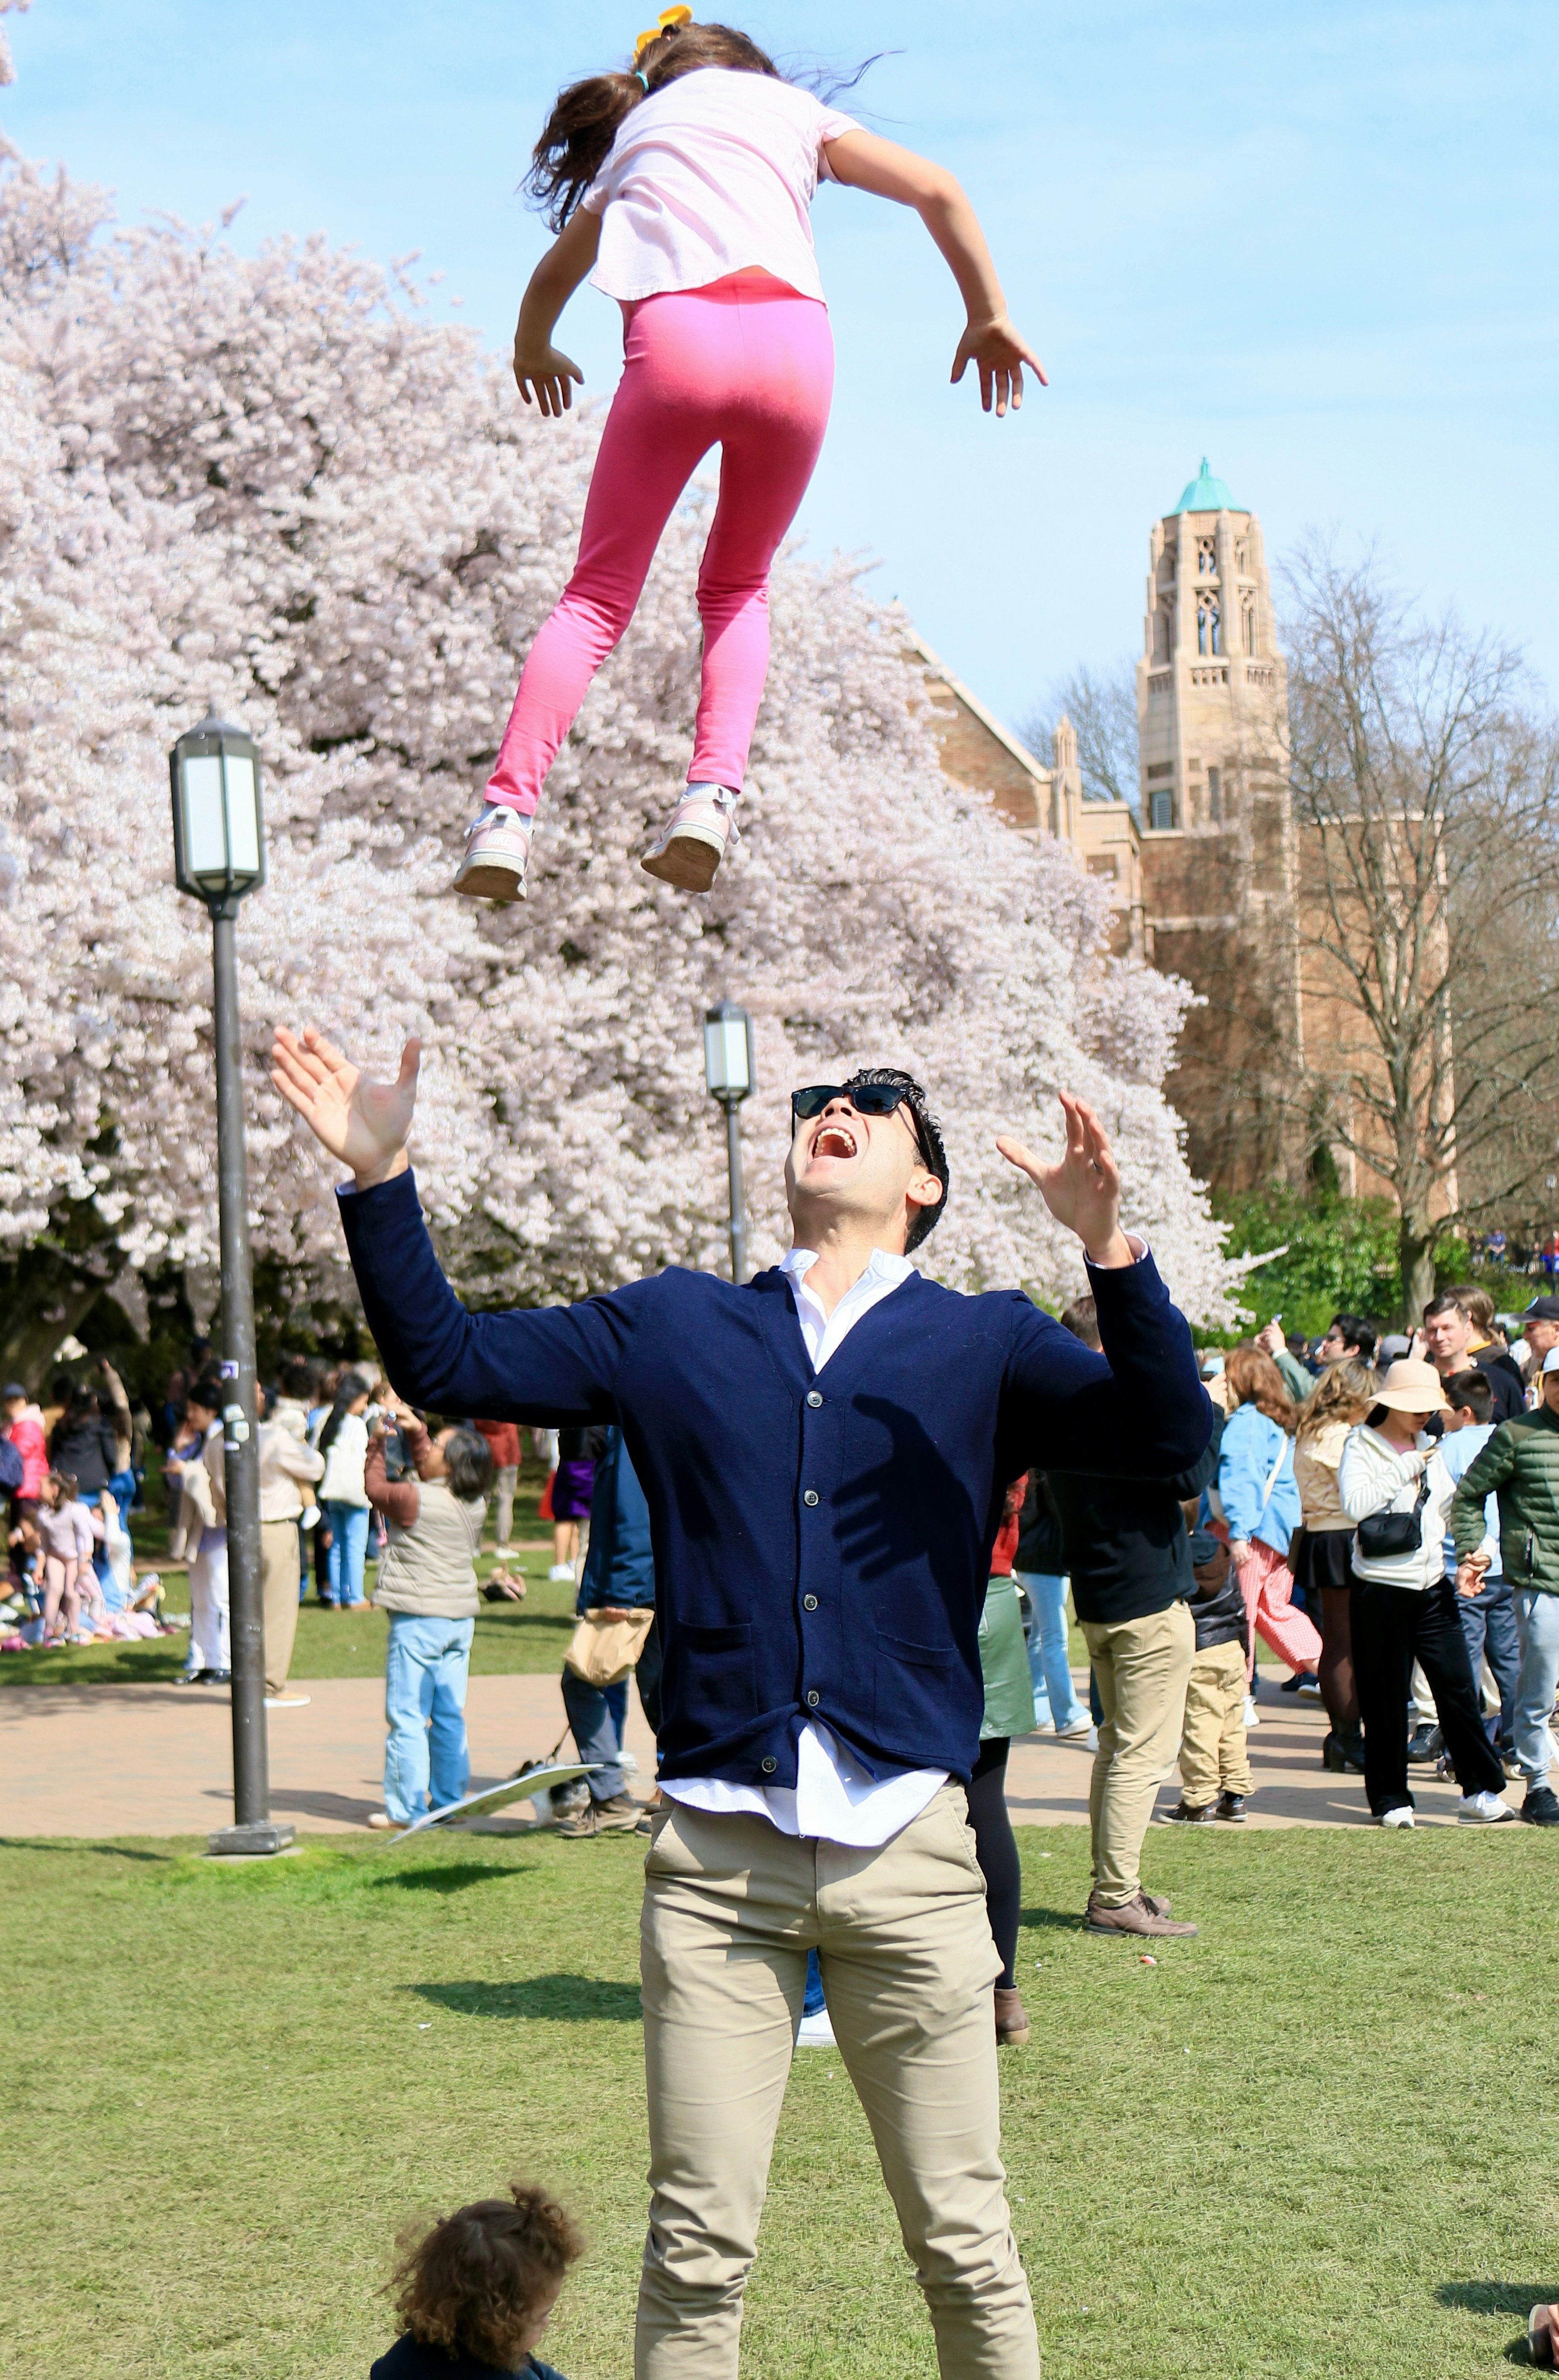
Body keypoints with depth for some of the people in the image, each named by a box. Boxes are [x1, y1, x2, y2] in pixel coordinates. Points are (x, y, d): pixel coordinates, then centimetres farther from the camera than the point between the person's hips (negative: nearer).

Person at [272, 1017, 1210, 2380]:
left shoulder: (985, 1344, 7)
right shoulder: (675, 1327, 13)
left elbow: (1169, 1434, -7)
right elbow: (448, 1361, 12)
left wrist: (1106, 1244, -22)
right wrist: (380, 1180, 0)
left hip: (908, 1848, -1)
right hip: (718, 1850, 1)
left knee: (965, 2241, 6)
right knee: (698, 2248, 4)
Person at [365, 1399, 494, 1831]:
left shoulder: (417, 1500, -16)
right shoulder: (476, 1503, 5)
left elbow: (376, 1488, 3)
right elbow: (427, 1472, 22)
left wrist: (378, 1442, 11)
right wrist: (415, 1431, 18)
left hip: (419, 1620, -7)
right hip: (461, 1619, 7)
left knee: (407, 1716, -3)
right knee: (449, 1715, 11)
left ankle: (407, 1808, -3)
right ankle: (449, 1800, 14)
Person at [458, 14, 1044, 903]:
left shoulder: (634, 138, 33)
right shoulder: (788, 106, 28)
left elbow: (555, 272, 45)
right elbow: (939, 192, 19)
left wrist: (533, 353, 64)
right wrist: (989, 317, 26)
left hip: (674, 337, 0)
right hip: (792, 338, 0)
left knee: (599, 594, 8)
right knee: (739, 586, 20)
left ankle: (509, 814, -10)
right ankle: (713, 795, -4)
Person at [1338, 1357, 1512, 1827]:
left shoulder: (1428, 1448, 14)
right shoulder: (1362, 1446, -6)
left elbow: (1447, 1503, 25)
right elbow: (1355, 1504, -23)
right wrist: (1407, 1469, -19)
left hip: (1433, 1586, 5)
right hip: (1381, 1590, -5)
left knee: (1458, 1687, 1)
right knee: (1386, 1700, 1)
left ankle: (1480, 1790, 8)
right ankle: (1391, 1799, 11)